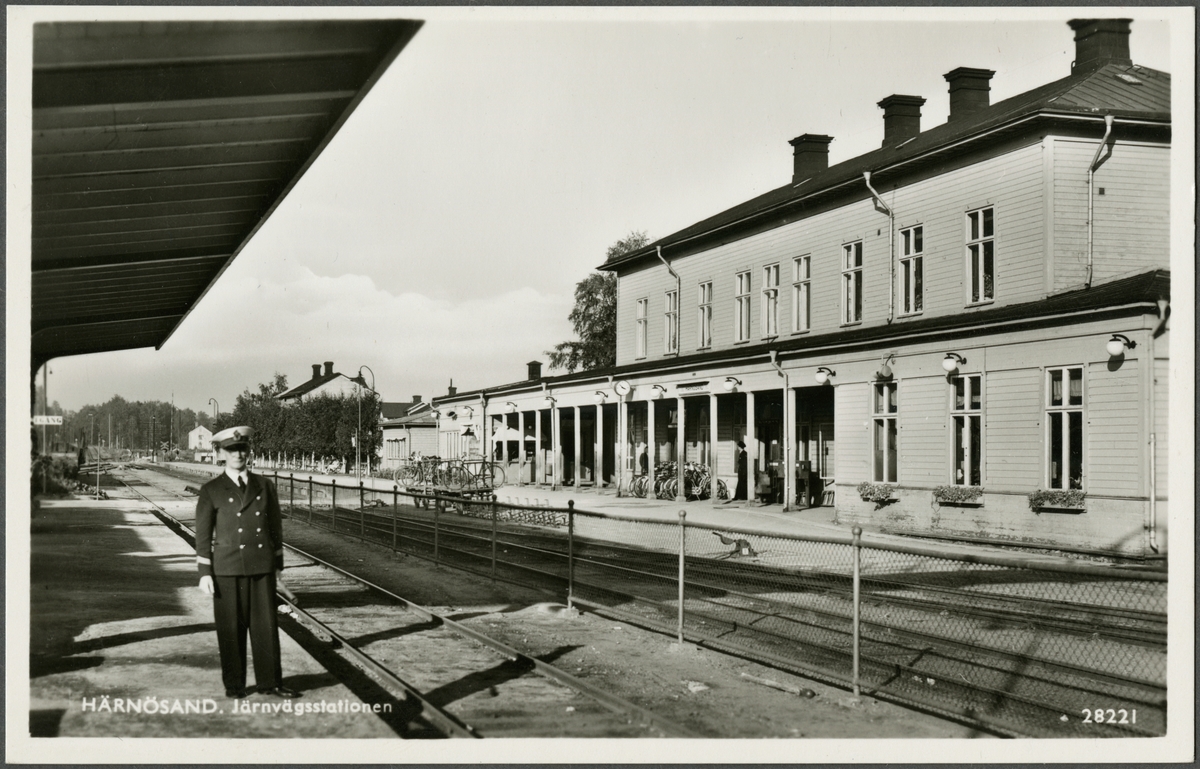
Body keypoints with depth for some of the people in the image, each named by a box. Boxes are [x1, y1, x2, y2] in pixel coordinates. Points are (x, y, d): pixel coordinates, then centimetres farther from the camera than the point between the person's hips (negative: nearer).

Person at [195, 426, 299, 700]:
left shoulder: (265, 486, 8)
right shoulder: (211, 491, 1)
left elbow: (275, 526, 13)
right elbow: (203, 534, 0)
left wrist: (278, 564, 12)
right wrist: (204, 573, -5)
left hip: (262, 566, 2)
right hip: (227, 568, -2)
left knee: (266, 625, 4)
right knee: (231, 628, 3)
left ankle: (269, 682, 12)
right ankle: (233, 685, 14)